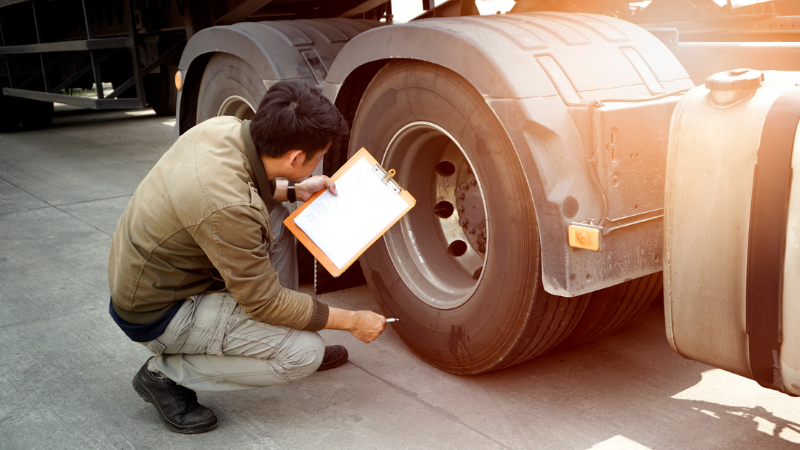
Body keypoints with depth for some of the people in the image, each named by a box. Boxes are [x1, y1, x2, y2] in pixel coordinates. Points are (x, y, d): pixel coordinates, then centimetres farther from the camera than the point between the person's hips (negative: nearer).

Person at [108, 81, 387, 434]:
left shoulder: (223, 127, -11)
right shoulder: (230, 210, -35)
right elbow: (264, 302, -21)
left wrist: (293, 190, 6)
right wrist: (352, 321, -12)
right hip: (156, 315, -9)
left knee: (274, 218, 9)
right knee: (306, 353, -12)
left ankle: (289, 341, 16)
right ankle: (167, 373, -2)